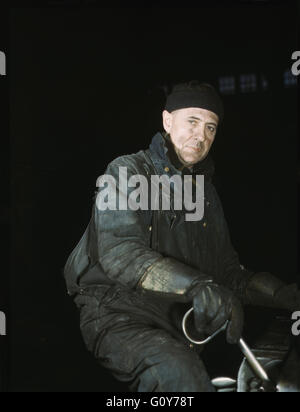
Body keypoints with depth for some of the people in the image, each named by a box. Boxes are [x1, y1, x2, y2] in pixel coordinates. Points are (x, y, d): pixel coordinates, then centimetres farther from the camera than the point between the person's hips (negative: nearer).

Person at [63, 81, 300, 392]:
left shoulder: (206, 194, 20)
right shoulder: (128, 172, -1)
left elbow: (229, 272, 17)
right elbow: (118, 252, -18)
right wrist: (197, 286, -33)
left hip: (178, 318, 7)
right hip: (119, 312, -6)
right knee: (177, 372, -35)